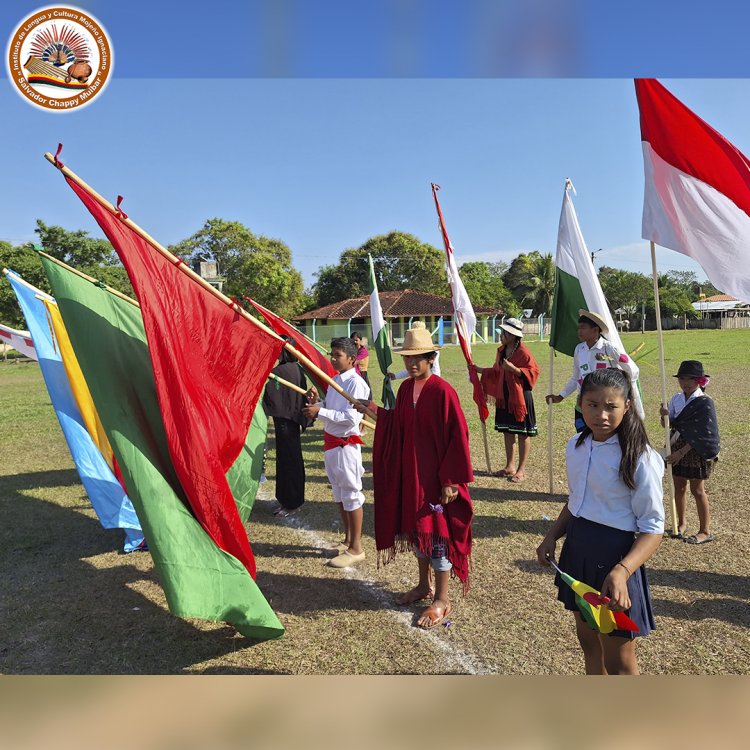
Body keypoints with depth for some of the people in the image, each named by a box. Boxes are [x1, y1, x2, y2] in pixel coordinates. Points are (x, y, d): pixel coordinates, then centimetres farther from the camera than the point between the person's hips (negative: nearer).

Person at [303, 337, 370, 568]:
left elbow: (350, 417, -23)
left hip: (346, 445, -9)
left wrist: (320, 412, -24)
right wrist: (316, 401, -2)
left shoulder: (356, 383, -16)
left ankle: (356, 548, 13)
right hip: (331, 442, 9)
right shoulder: (335, 380, 11)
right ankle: (348, 540, 33)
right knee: (339, 494, 18)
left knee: (351, 495, 1)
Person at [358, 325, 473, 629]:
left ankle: (442, 599, 21)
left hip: (435, 476, -7)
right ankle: (424, 585, 38)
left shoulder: (443, 391, -18)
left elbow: (457, 437, -17)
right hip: (409, 473, 7)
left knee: (436, 532, 4)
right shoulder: (405, 388, 4)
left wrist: (450, 480, -18)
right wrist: (376, 411, 1)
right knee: (414, 527, 18)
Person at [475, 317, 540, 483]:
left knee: (523, 433, 3)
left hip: (520, 397, -8)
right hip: (504, 397, 8)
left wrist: (513, 368, -26)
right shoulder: (501, 351, 10)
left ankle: (521, 469, 12)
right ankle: (510, 466, 25)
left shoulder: (523, 352, -14)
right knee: (507, 431, 13)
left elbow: (533, 371, -17)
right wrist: (479, 370, 14)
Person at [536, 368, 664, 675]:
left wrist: (621, 572, -30)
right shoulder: (576, 446, 1)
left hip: (615, 558, -6)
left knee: (618, 660, 10)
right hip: (577, 551, 6)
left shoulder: (641, 458, -18)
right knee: (588, 640, 24)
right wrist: (552, 536, -2)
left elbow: (652, 528, -16)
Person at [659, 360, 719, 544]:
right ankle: (681, 523, 30)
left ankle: (705, 531, 18)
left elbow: (701, 434, -17)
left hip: (696, 451, -5)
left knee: (697, 490, 4)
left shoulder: (704, 402, -14)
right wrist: (664, 416, -16)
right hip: (677, 449, 5)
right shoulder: (676, 399, 3)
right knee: (679, 487, 13)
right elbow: (667, 425, 6)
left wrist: (681, 452, -20)